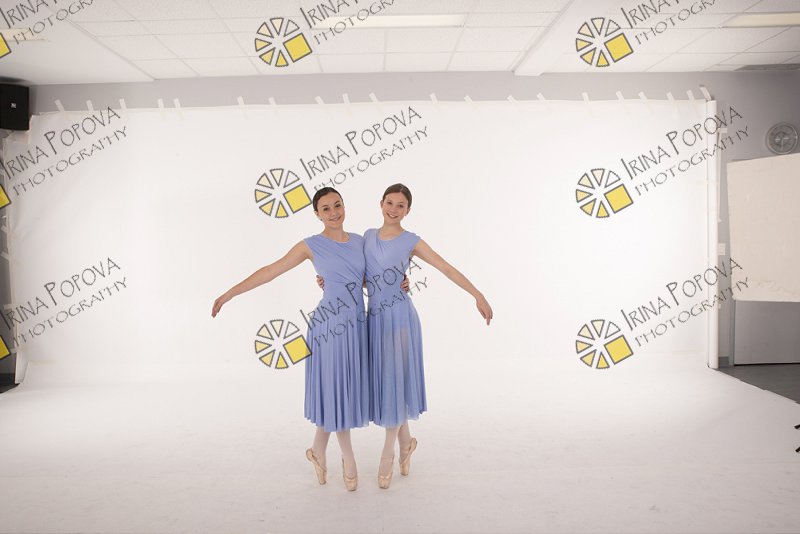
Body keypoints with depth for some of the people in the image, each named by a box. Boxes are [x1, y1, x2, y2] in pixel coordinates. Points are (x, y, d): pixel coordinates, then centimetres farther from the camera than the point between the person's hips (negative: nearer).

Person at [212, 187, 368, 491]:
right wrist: (229, 294, -4)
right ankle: (348, 458, 24)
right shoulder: (311, 245, -3)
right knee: (335, 390, 3)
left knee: (346, 390, 11)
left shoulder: (359, 241, 10)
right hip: (330, 326, -5)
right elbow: (269, 271, -3)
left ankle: (318, 450, 32)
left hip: (358, 325, 5)